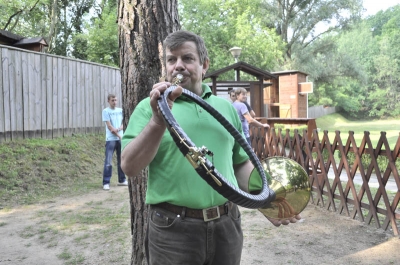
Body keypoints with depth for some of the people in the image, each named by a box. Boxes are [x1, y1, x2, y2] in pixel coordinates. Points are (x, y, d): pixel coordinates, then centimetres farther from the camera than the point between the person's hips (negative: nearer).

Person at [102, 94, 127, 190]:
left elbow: (124, 123, 6)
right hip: (110, 139, -5)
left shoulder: (120, 110, 11)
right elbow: (109, 126, -9)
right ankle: (106, 183, -4)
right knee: (108, 162, -8)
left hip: (121, 139, 5)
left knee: (122, 161, 13)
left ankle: (122, 180, 25)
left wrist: (118, 129, -15)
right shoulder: (106, 111, -3)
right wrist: (119, 136, -11)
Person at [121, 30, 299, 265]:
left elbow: (241, 164, 15)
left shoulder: (228, 108, 9)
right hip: (173, 229, -3)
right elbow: (129, 168, -11)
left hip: (227, 225, 4)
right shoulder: (149, 107, -1)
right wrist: (158, 121, -22)